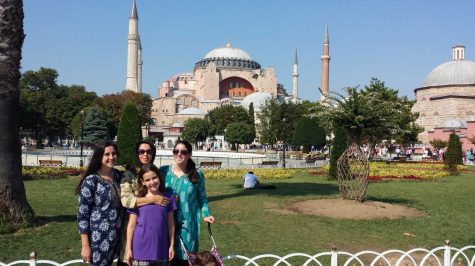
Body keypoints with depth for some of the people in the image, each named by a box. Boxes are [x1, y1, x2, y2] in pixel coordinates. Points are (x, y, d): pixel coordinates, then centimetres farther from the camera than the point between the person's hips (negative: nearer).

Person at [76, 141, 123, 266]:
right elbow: (82, 214, -11)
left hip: (117, 236, 5)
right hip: (99, 239, -5)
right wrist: (85, 245, -13)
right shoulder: (91, 180, -12)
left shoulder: (118, 175, 5)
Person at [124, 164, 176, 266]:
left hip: (161, 250, 2)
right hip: (141, 250, -2)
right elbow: (131, 225, 0)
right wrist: (128, 248, -2)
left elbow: (171, 224, 5)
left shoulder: (168, 199, 2)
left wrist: (171, 246, 5)